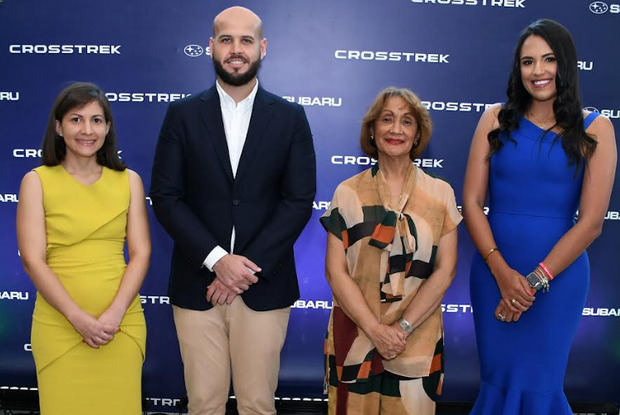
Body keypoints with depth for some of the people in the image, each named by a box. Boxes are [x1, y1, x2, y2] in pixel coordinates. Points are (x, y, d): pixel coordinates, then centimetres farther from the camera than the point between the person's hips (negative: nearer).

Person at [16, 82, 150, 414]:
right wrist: (79, 318, -13)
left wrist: (114, 315, -11)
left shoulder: (129, 181, 6)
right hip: (59, 324, -1)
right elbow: (33, 260, -5)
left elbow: (140, 253, 2)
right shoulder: (37, 181, 1)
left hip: (122, 322, 2)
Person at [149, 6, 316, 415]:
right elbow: (165, 197, -2)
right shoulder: (183, 115, 3)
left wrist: (250, 266, -11)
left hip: (264, 285, 0)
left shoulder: (291, 118, 3)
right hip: (197, 283, 0)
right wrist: (217, 260, -13)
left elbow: (300, 200, -2)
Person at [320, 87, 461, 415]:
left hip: (418, 343, 0)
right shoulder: (348, 193, 1)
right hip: (354, 340, 0)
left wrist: (403, 327, -12)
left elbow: (445, 271, -2)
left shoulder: (440, 194, 3)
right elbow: (335, 271, -3)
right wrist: (375, 330, -13)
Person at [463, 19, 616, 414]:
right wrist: (502, 271, -13)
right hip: (494, 270, 2)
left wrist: (536, 281, -11)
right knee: (497, 379, 10)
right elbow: (472, 202, -2)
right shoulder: (496, 119, 2)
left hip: (559, 275, -1)